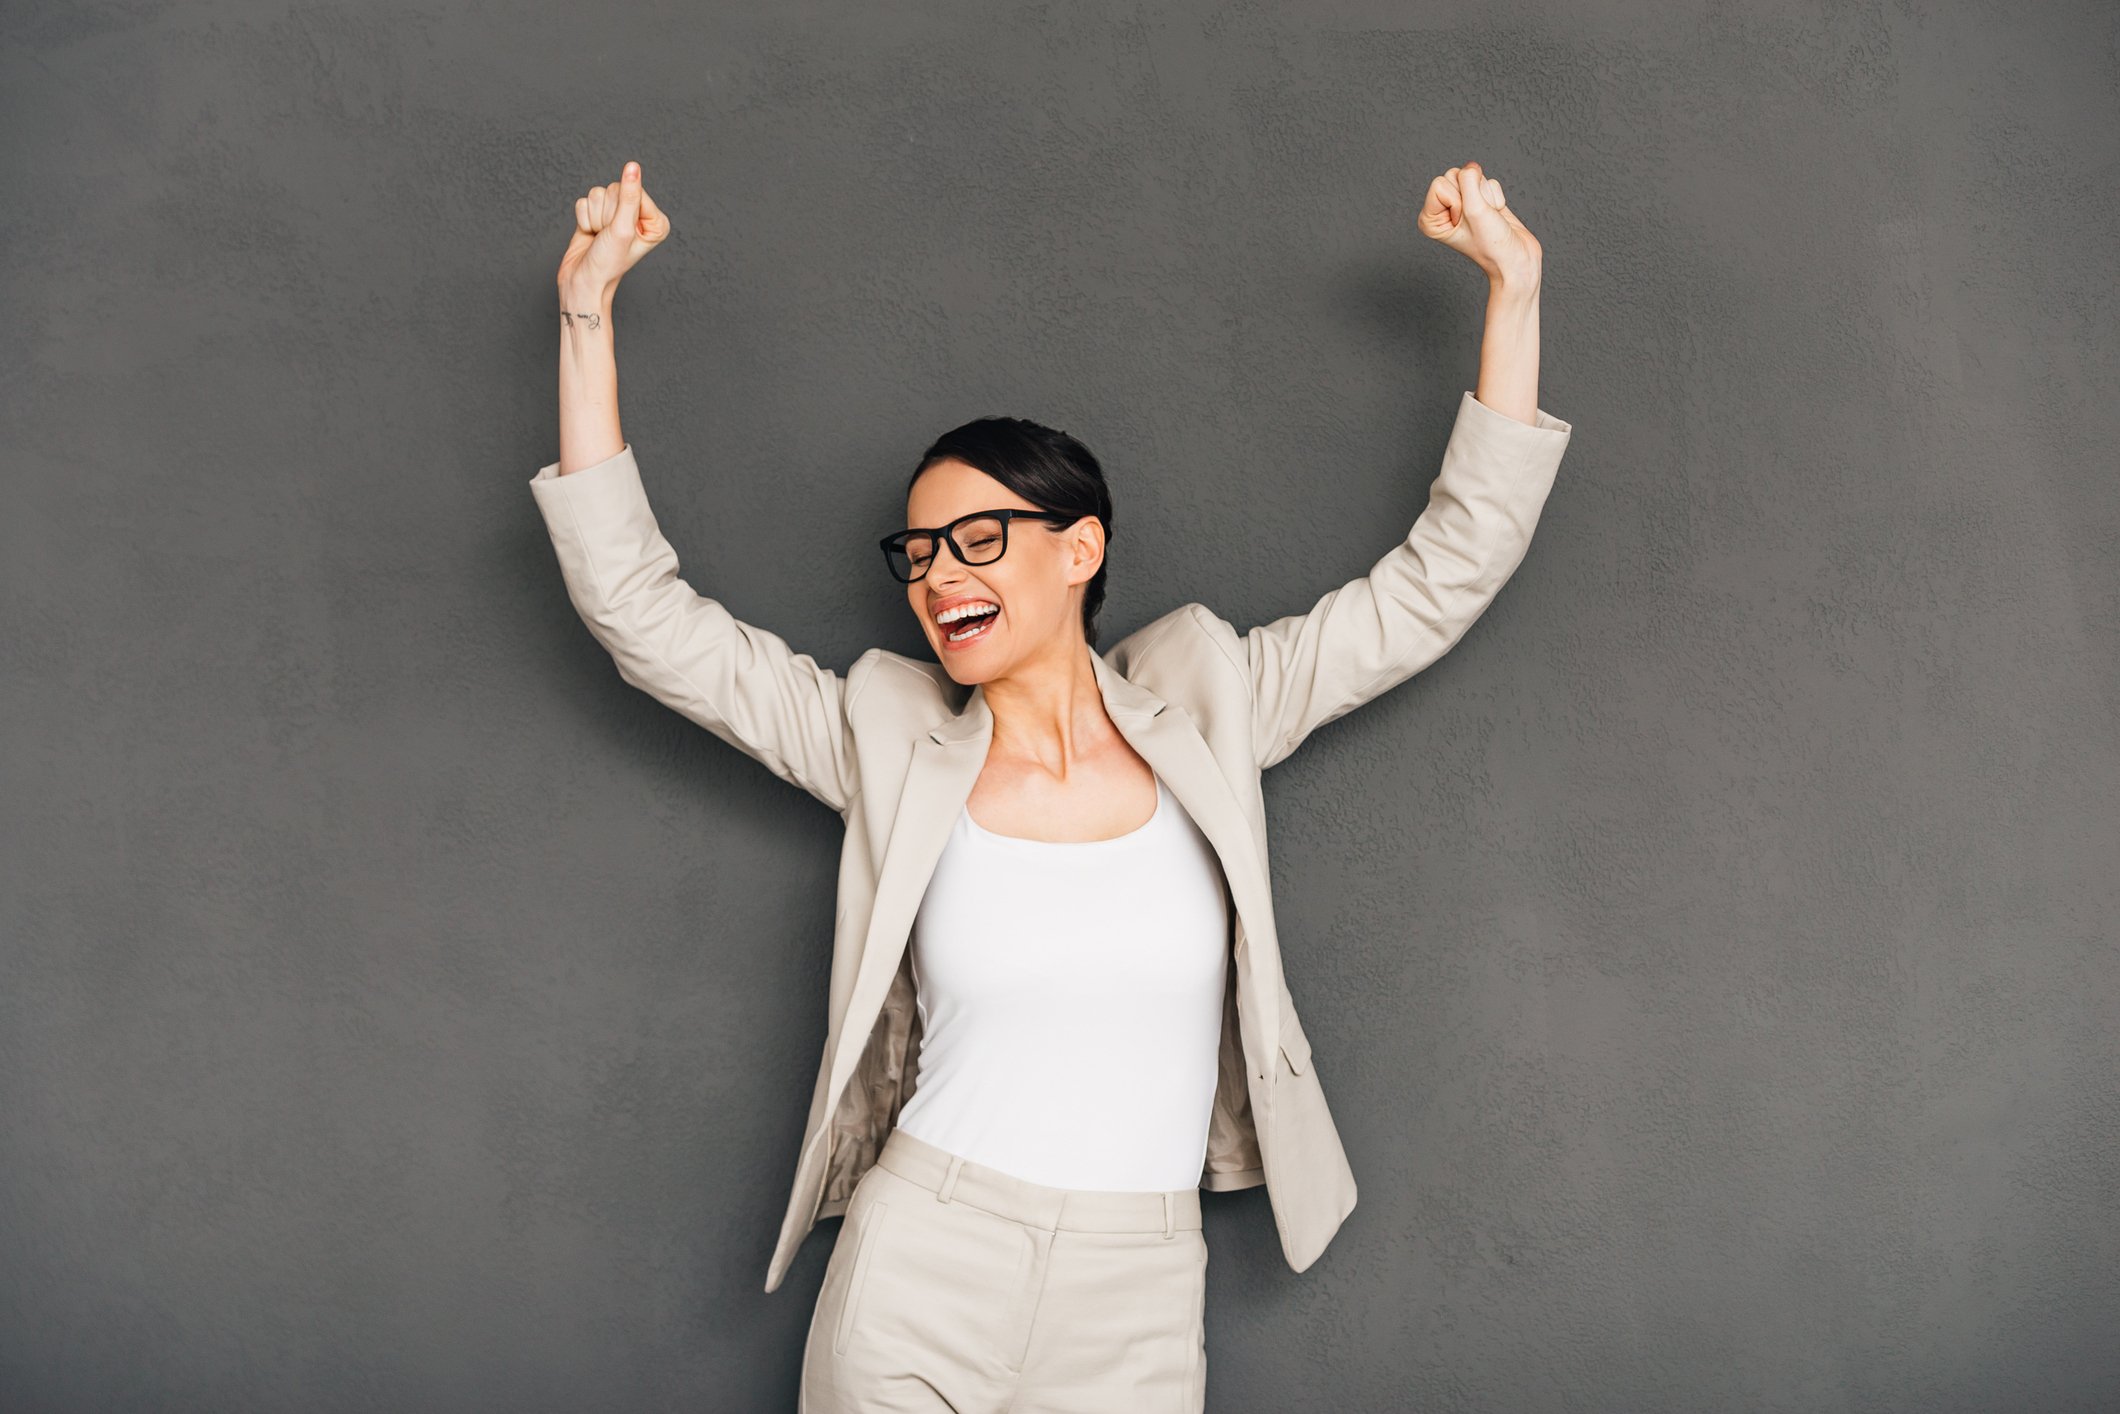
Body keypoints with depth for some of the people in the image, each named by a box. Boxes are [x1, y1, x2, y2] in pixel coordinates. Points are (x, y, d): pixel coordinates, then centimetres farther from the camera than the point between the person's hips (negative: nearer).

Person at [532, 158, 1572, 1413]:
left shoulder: (1204, 706, 0)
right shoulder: (890, 740, -1)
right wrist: (589, 315, -5)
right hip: (915, 1276, 0)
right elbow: (636, 604, -2)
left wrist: (1515, 292, -2)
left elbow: (1450, 572, 1)